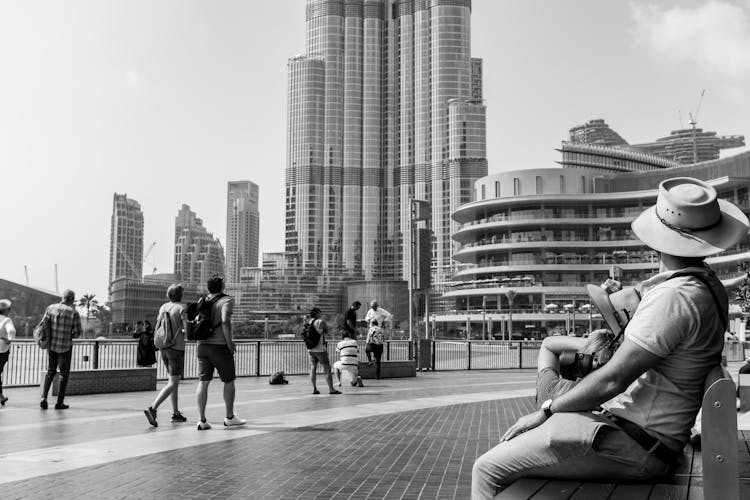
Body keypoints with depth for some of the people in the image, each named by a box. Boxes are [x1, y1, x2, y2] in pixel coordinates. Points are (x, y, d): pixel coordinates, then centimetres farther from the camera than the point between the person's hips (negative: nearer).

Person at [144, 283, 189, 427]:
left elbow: (157, 328, 9)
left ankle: (176, 413, 21)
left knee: (174, 379, 18)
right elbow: (187, 329, -15)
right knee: (173, 383, -6)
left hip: (163, 347, 7)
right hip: (176, 348, -7)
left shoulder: (164, 307, 8)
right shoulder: (182, 307, -10)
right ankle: (152, 408, -22)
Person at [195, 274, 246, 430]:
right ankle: (230, 417, 19)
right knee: (229, 381, 10)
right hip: (220, 346, -5)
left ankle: (201, 420, -2)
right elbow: (225, 321, -22)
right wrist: (229, 342, -14)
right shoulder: (227, 300, -8)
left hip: (202, 345, 5)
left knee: (203, 382, 3)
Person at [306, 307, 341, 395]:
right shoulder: (320, 322, -11)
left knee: (313, 369, 10)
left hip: (310, 349, 6)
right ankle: (331, 389, -2)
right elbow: (327, 331, 2)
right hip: (320, 349, -6)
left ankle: (314, 389, 8)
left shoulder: (307, 323, 5)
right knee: (327, 369, -1)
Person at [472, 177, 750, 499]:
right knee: (509, 445, 20)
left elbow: (612, 380, -24)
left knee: (487, 469, -12)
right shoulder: (708, 287, 8)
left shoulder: (674, 297, -24)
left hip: (635, 447, -11)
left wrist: (546, 411, -13)